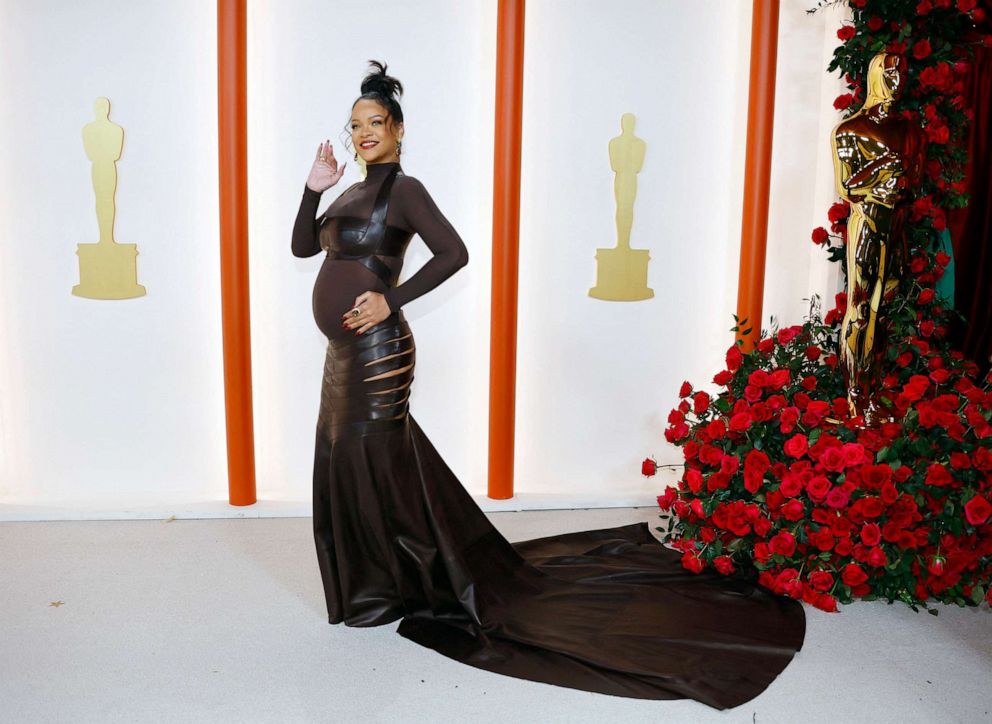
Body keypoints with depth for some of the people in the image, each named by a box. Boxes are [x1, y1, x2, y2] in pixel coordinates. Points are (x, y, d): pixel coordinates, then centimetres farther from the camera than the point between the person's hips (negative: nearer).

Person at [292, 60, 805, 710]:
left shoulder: (403, 189, -11)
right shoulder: (356, 192, 15)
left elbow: (454, 253, -21)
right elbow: (302, 246, 18)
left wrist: (391, 300, -19)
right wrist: (314, 188, 5)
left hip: (376, 354, -10)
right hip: (346, 356, 10)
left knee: (374, 467, 1)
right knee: (347, 466, 17)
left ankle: (385, 592, 20)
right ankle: (375, 583, 34)